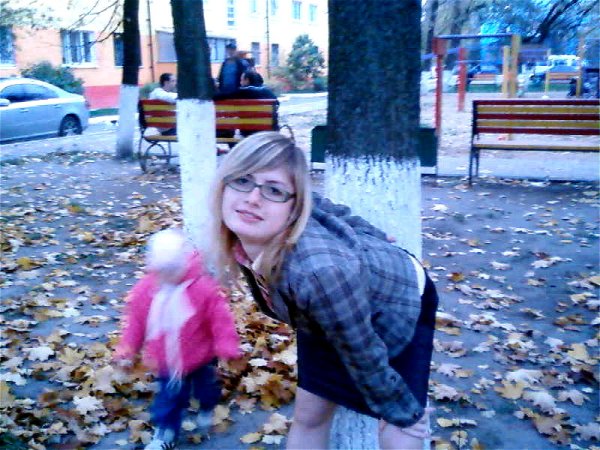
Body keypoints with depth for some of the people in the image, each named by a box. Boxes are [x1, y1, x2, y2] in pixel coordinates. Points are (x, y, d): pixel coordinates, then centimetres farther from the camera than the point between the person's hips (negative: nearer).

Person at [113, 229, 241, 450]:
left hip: (201, 356, -1)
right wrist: (126, 350, -1)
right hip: (167, 360, 1)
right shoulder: (144, 290, -16)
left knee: (205, 388, 24)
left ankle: (207, 409, 58)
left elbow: (220, 319, -20)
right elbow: (135, 322, -4)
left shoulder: (204, 288, -26)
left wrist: (227, 347, -23)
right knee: (168, 397, 13)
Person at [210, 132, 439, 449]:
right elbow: (334, 211, -6)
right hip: (326, 317, 6)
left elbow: (364, 355, -27)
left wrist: (402, 412, -10)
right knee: (308, 416, 14)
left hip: (400, 303, -5)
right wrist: (368, 242, 12)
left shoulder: (319, 269, -46)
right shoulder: (244, 232, -25)